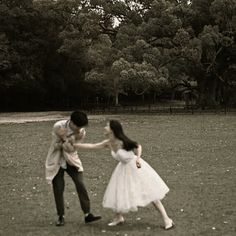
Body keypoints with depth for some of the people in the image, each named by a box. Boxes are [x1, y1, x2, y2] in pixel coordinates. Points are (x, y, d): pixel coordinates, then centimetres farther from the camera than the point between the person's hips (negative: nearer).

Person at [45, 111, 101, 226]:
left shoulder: (81, 131, -14)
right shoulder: (58, 126, -20)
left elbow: (71, 149, -16)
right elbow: (56, 146, -16)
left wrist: (65, 139, -34)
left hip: (71, 160, 2)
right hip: (56, 161, -2)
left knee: (80, 185, -11)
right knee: (58, 189, -2)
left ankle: (87, 214, -8)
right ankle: (61, 216, 12)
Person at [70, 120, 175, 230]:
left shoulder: (122, 142, -27)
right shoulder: (108, 143, -8)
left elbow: (138, 146, -13)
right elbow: (91, 146, 1)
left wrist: (138, 158, -30)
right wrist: (74, 145, 3)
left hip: (136, 167, -6)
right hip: (124, 169, 7)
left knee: (150, 193, -4)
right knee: (118, 193, 6)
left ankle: (166, 219, 2)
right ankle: (119, 217, 30)